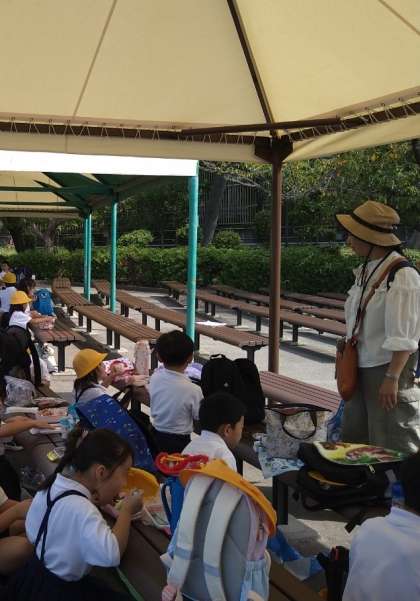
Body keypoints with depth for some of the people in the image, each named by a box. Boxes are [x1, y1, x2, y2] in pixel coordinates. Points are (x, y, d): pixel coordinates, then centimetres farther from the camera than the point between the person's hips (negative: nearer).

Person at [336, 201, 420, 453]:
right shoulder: (365, 271, 7)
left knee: (393, 444, 2)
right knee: (354, 439, 19)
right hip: (361, 366, 9)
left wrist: (392, 378, -22)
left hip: (390, 367, -9)